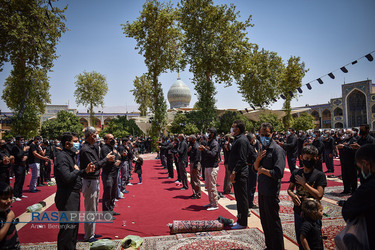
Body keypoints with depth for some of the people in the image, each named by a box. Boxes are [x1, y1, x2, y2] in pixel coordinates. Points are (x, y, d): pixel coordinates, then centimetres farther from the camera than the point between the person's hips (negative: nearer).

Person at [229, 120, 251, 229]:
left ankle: (243, 223, 11)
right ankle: (240, 220, 29)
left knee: (242, 198, 1)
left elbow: (242, 159, -21)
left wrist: (234, 172, -21)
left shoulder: (242, 140, -16)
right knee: (239, 198, 17)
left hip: (240, 173, -10)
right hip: (236, 173, 10)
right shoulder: (237, 139, 15)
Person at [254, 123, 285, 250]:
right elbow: (256, 168, 11)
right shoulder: (262, 148, 11)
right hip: (261, 189, 8)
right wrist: (258, 159, -8)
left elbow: (278, 173, -23)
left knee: (273, 221, 5)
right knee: (264, 220, 19)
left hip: (271, 191, -8)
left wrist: (263, 170, -11)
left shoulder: (277, 150, -15)